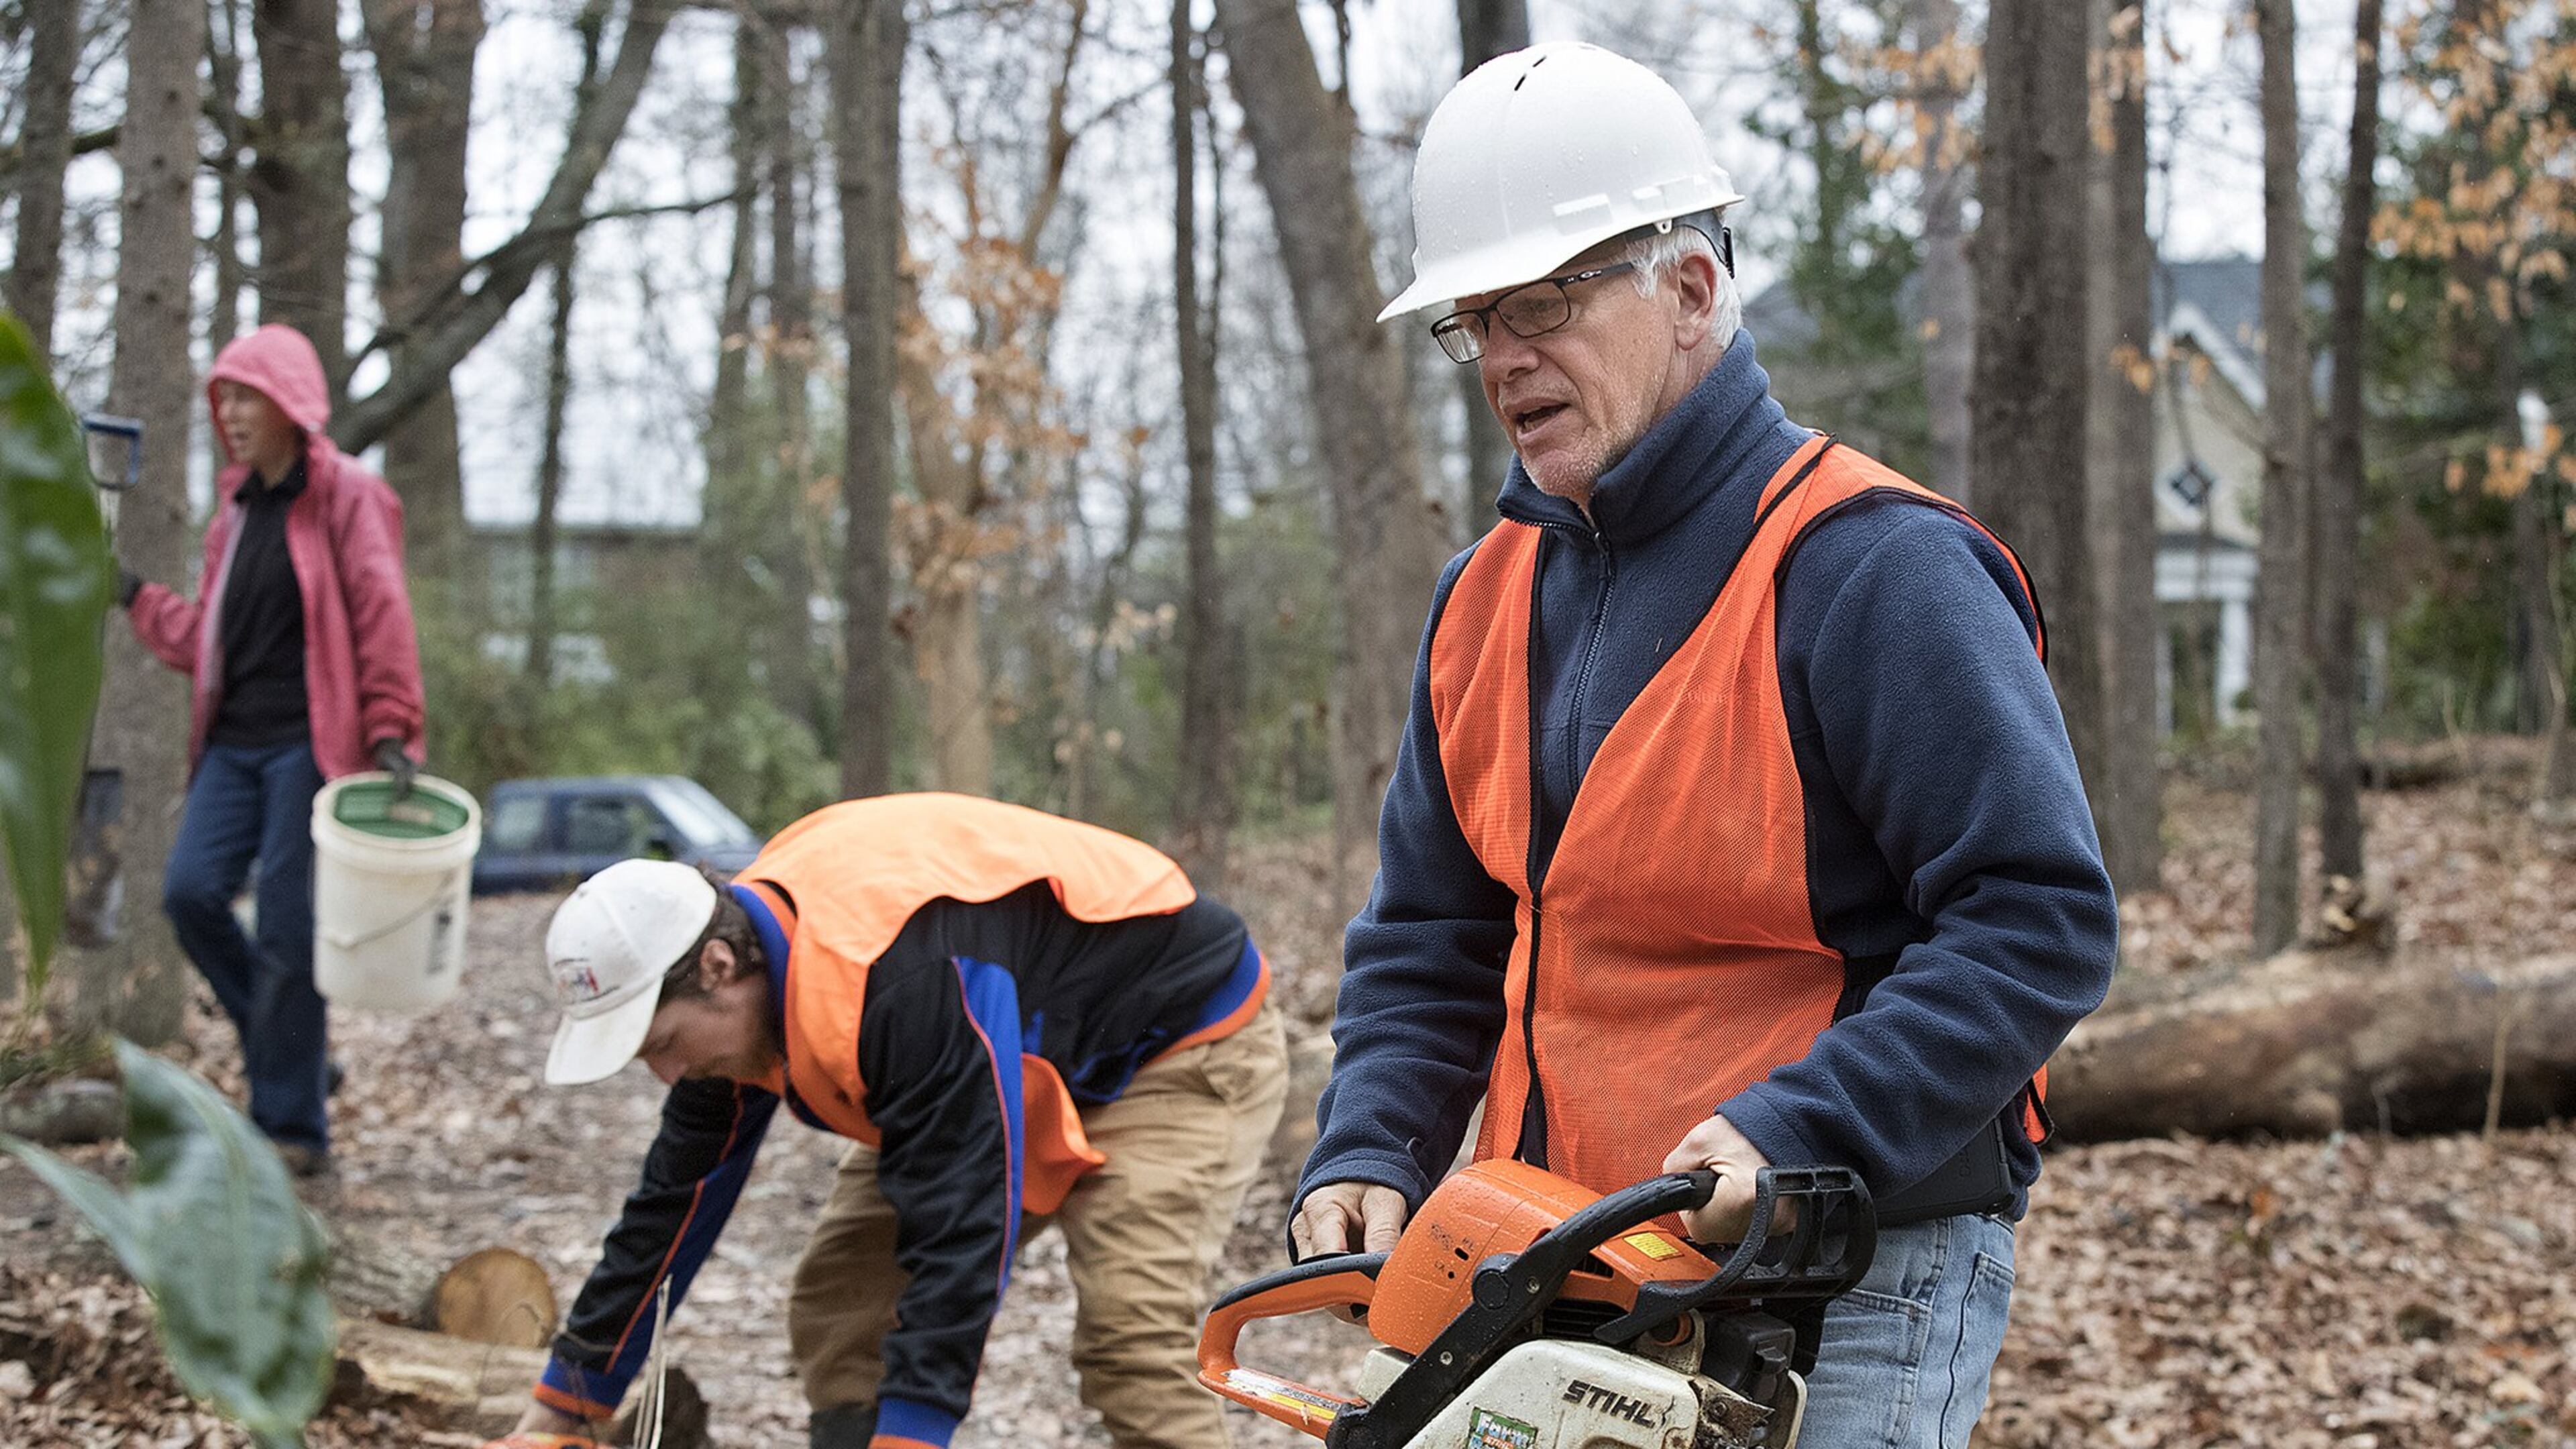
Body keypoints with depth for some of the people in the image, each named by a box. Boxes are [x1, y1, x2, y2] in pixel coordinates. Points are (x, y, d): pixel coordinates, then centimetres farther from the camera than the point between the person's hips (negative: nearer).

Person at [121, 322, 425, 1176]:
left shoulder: (345, 498, -4)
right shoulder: (237, 505, 17)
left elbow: (382, 619, -11)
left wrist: (390, 732, -18)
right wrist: (135, 599, 17)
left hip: (309, 742, -6)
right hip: (235, 741, 7)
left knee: (287, 934, -6)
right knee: (191, 891, -9)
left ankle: (292, 1126, 3)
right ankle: (294, 1055, 9)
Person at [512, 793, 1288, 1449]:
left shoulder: (905, 978, -40)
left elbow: (960, 1233, -39)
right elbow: (676, 1200, 2)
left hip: (1181, 1045, -9)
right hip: (1028, 1060, 9)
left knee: (1132, 1340, -25)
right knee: (841, 1299, -1)